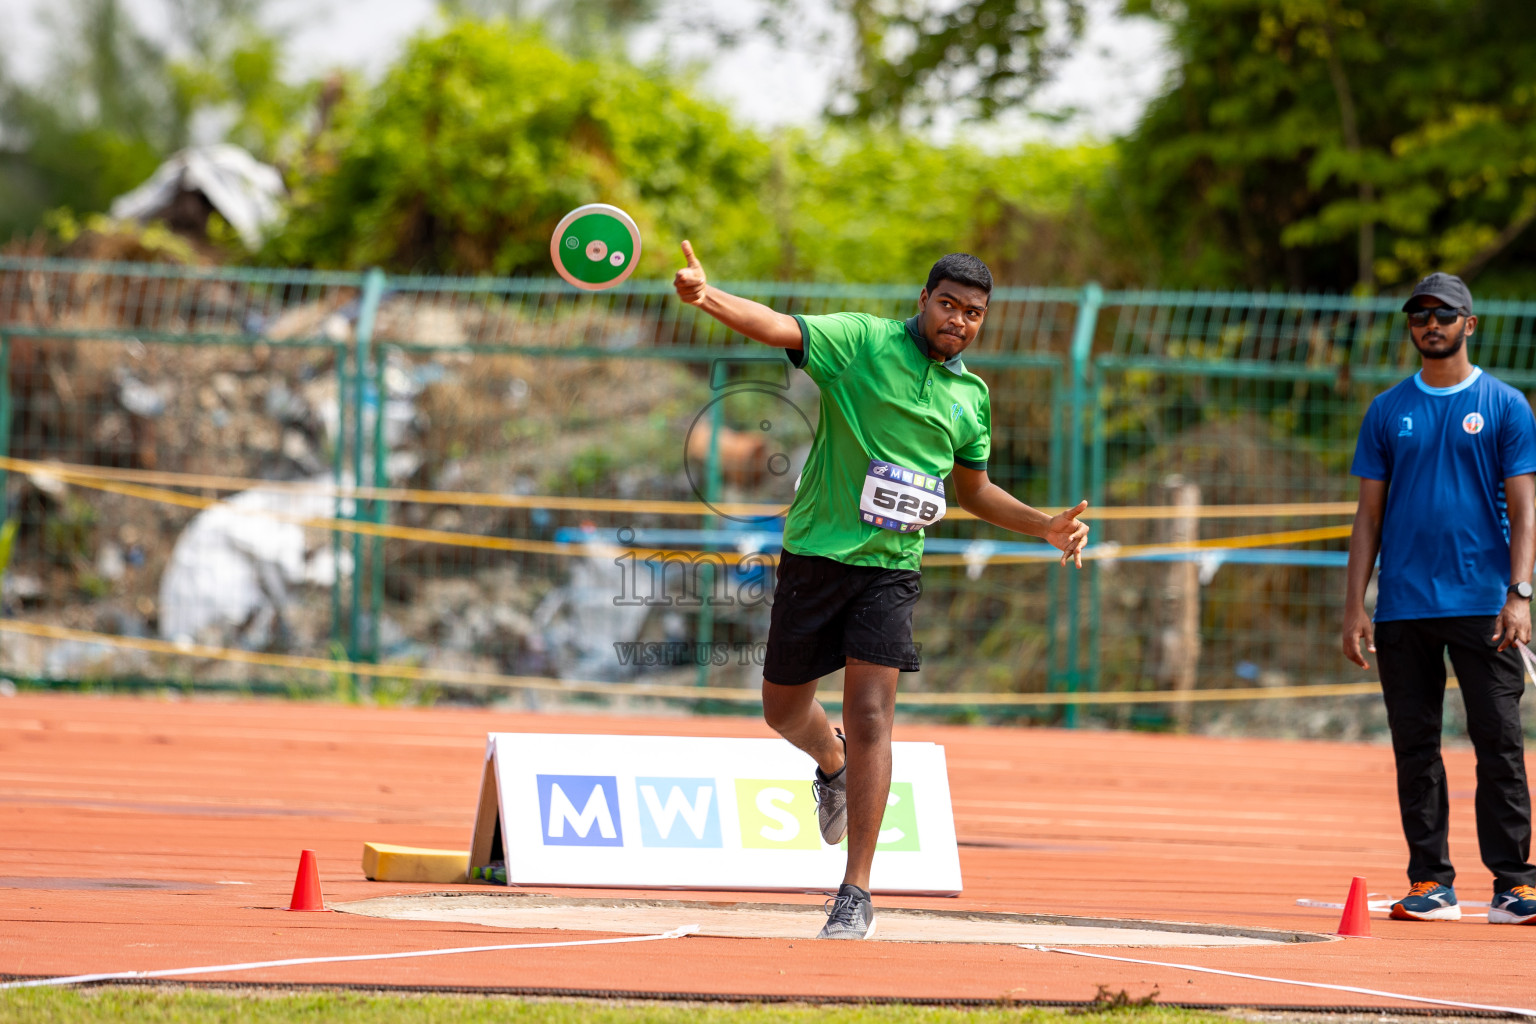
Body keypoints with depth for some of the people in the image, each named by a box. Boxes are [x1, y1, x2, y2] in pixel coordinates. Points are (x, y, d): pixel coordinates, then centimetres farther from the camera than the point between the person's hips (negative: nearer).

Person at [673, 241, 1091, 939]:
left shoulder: (970, 396, 9)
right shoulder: (861, 341, -6)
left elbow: (972, 489, 24)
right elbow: (778, 327, -23)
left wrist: (1046, 527, 12)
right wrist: (708, 298, -42)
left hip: (890, 568, 1)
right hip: (814, 555, -1)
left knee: (870, 717, -12)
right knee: (784, 710, 11)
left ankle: (856, 895, -9)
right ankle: (832, 764, 49)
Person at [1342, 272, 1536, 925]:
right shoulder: (1387, 412, 11)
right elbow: (1369, 514, 12)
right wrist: (1354, 604, 4)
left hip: (1482, 605, -3)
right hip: (1403, 607, 3)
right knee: (1415, 748, 3)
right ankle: (1430, 884, 8)